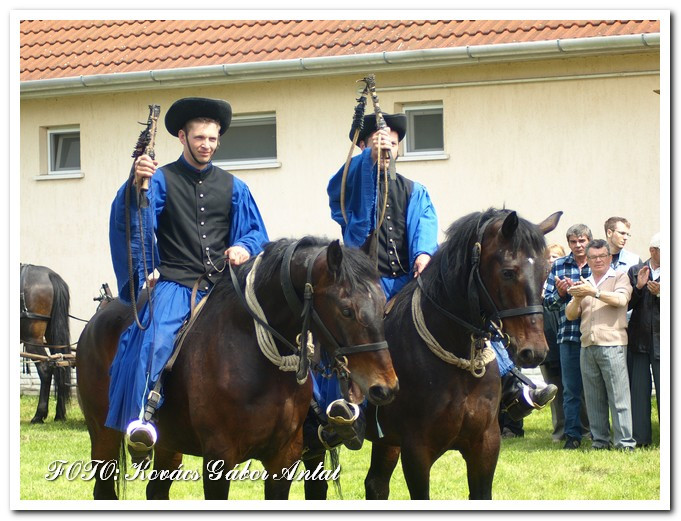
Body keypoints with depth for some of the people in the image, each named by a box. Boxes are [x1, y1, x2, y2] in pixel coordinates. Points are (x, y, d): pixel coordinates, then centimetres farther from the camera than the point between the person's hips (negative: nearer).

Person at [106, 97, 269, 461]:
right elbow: (131, 218, -9)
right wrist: (137, 185, -30)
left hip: (223, 284, 3)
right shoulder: (162, 180, 7)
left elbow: (257, 232, 19)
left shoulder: (232, 187, 19)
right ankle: (142, 417, -40)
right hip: (176, 283, -3)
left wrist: (245, 248, -5)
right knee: (159, 332, -30)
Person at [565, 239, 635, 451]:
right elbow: (570, 315, 15)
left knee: (618, 395, -8)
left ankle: (624, 441, -8)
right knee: (593, 397, 5)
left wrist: (593, 292, -16)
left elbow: (621, 299, -12)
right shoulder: (584, 284, 22)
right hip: (587, 346, 5)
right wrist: (577, 298, -5)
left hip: (612, 344, -5)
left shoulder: (620, 277, 8)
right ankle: (599, 440, 10)